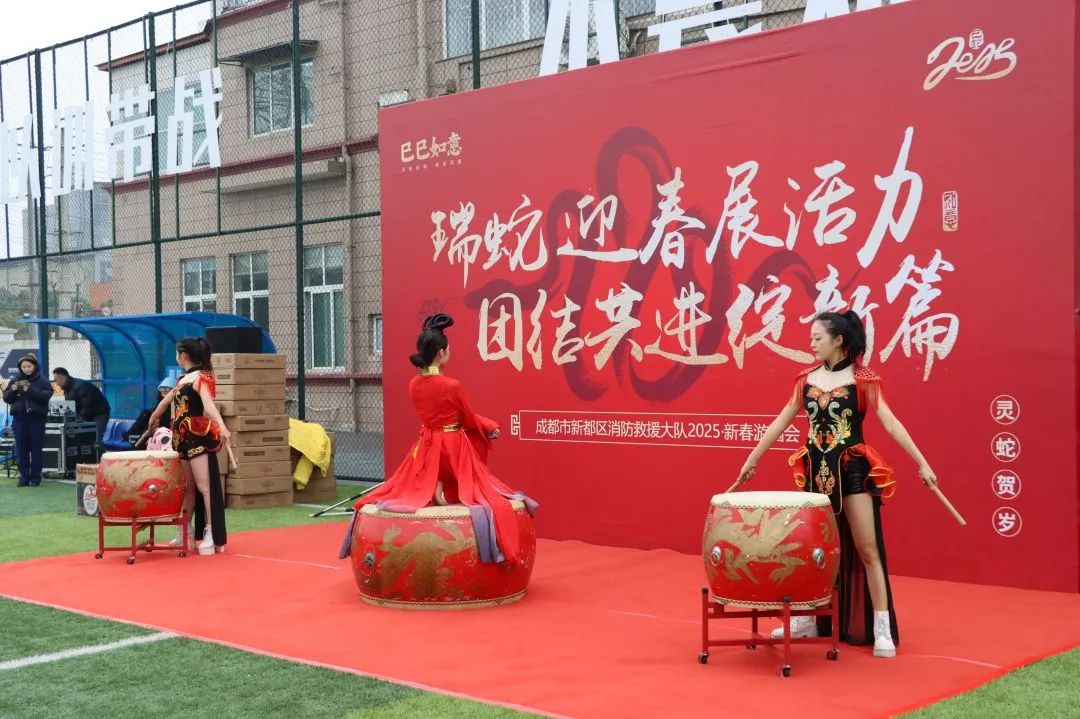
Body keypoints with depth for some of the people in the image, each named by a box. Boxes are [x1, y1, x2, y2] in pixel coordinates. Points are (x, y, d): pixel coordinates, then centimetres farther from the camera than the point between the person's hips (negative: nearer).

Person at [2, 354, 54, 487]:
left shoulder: (43, 381, 2)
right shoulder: (15, 381, 11)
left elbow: (46, 395, -12)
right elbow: (6, 398, 8)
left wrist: (31, 390, -22)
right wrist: (13, 390, -12)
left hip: (37, 419, -3)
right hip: (20, 419, 3)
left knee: (36, 449, -1)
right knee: (21, 449, 1)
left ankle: (35, 477, 6)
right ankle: (24, 477, 7)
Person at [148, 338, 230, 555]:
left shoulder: (200, 377, -11)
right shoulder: (184, 379, 15)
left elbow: (208, 404, -27)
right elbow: (169, 399, 32)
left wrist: (222, 427, -41)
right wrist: (155, 417, 48)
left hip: (199, 437, -9)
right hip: (184, 437, 9)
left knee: (204, 486, -9)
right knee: (187, 487, 14)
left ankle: (211, 535, -8)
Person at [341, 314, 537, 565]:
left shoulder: (413, 385, -3)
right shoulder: (452, 386, -20)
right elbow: (470, 421, -6)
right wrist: (491, 427, 16)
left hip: (427, 447, 6)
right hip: (453, 447, -6)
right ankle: (444, 490, 1)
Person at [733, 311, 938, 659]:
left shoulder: (862, 379, -8)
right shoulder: (807, 379, 5)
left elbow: (890, 423, -14)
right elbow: (782, 422, 12)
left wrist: (922, 463, -20)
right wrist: (752, 459, 15)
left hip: (853, 471, -5)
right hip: (816, 471, 5)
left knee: (867, 549, -3)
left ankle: (882, 629, 3)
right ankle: (810, 618, 25)